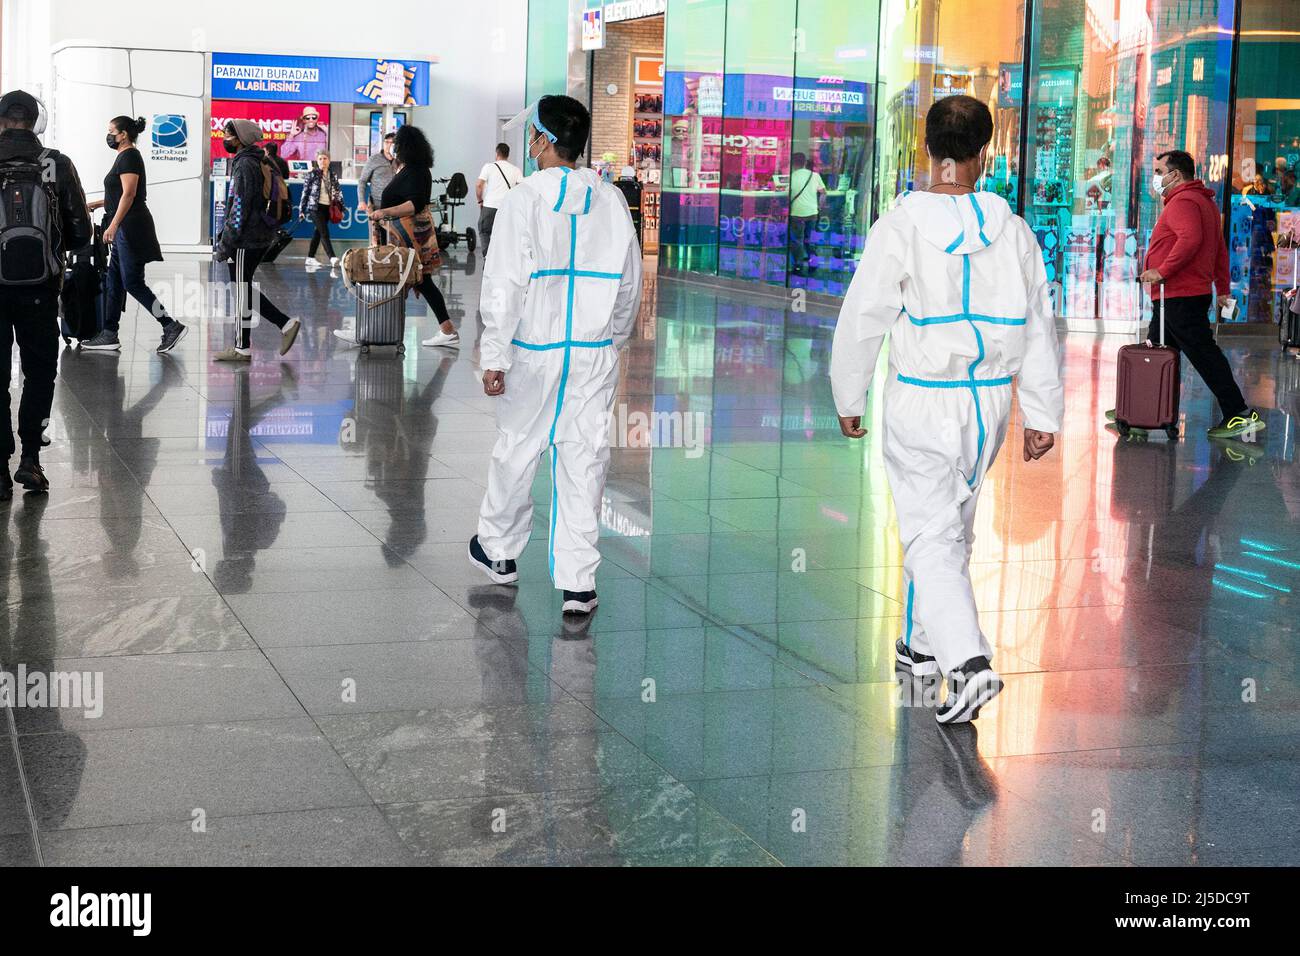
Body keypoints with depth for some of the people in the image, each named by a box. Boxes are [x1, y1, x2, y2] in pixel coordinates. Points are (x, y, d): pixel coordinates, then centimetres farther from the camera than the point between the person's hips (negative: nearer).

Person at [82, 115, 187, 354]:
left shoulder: (129, 157, -12)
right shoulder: (126, 156, 18)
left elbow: (129, 194, -21)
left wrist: (113, 225, -26)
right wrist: (98, 204, 26)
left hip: (131, 227, -11)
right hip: (125, 229, 11)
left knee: (133, 282, -9)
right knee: (113, 281, 10)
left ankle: (172, 327, -8)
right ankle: (109, 335, 13)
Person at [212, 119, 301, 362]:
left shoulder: (244, 165, -14)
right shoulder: (256, 162, 17)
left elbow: (240, 208, -19)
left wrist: (225, 244, -17)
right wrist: (223, 238, 23)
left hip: (247, 239, -10)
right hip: (261, 236, 10)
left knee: (241, 290, -2)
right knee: (243, 288, 15)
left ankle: (242, 349, 5)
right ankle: (286, 324, 11)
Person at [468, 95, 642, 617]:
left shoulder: (524, 200, -11)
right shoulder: (611, 200, 2)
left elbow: (504, 285, -13)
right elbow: (630, 282, 10)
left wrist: (494, 358, -10)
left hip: (534, 353, -3)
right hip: (596, 353, 3)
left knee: (516, 451, 15)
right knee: (583, 460, 4)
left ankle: (499, 550, 34)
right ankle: (578, 582, 2)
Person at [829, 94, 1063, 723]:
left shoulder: (901, 227, -13)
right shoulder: (1013, 231, 0)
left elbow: (861, 320, -8)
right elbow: (1040, 328, 4)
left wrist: (849, 398, 6)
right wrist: (1042, 413, 12)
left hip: (921, 402, -5)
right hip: (990, 400, 5)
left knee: (932, 535, -4)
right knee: (952, 524, 20)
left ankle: (967, 660, -19)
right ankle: (924, 643, 36)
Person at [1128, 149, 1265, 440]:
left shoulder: (1182, 202, -12)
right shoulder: (1204, 201, 22)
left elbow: (1190, 240, -30)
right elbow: (1220, 250, 26)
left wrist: (1162, 271, -27)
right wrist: (1223, 289, 27)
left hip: (1180, 297, -11)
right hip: (1182, 296, 11)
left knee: (1204, 355, -11)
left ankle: (1240, 414, -12)